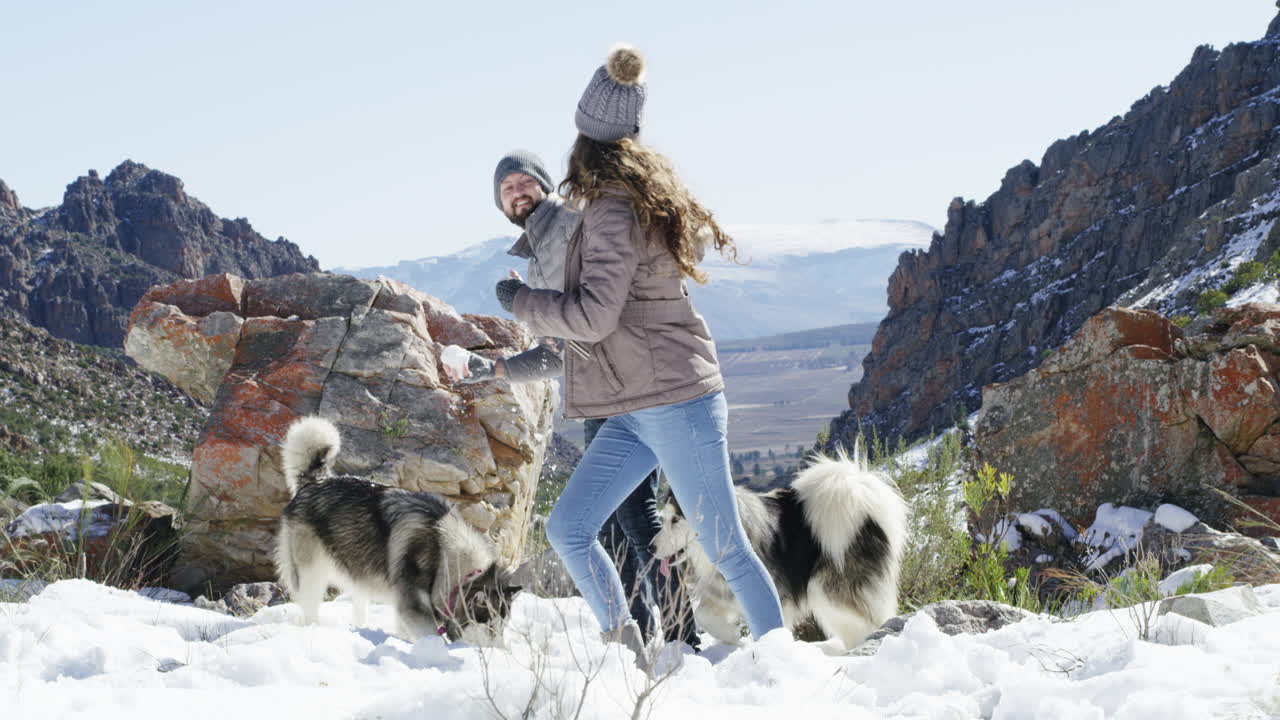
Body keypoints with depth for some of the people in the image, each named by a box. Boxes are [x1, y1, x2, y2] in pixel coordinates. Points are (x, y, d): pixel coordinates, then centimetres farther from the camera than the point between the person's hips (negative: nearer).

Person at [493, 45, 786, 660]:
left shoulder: (615, 209, -15)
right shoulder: (650, 191, 11)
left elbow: (593, 316, -21)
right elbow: (706, 236, 29)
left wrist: (519, 300, -6)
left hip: (675, 403, -9)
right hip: (638, 412, 9)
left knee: (727, 551, -3)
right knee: (567, 527, 5)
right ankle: (626, 653, 10)